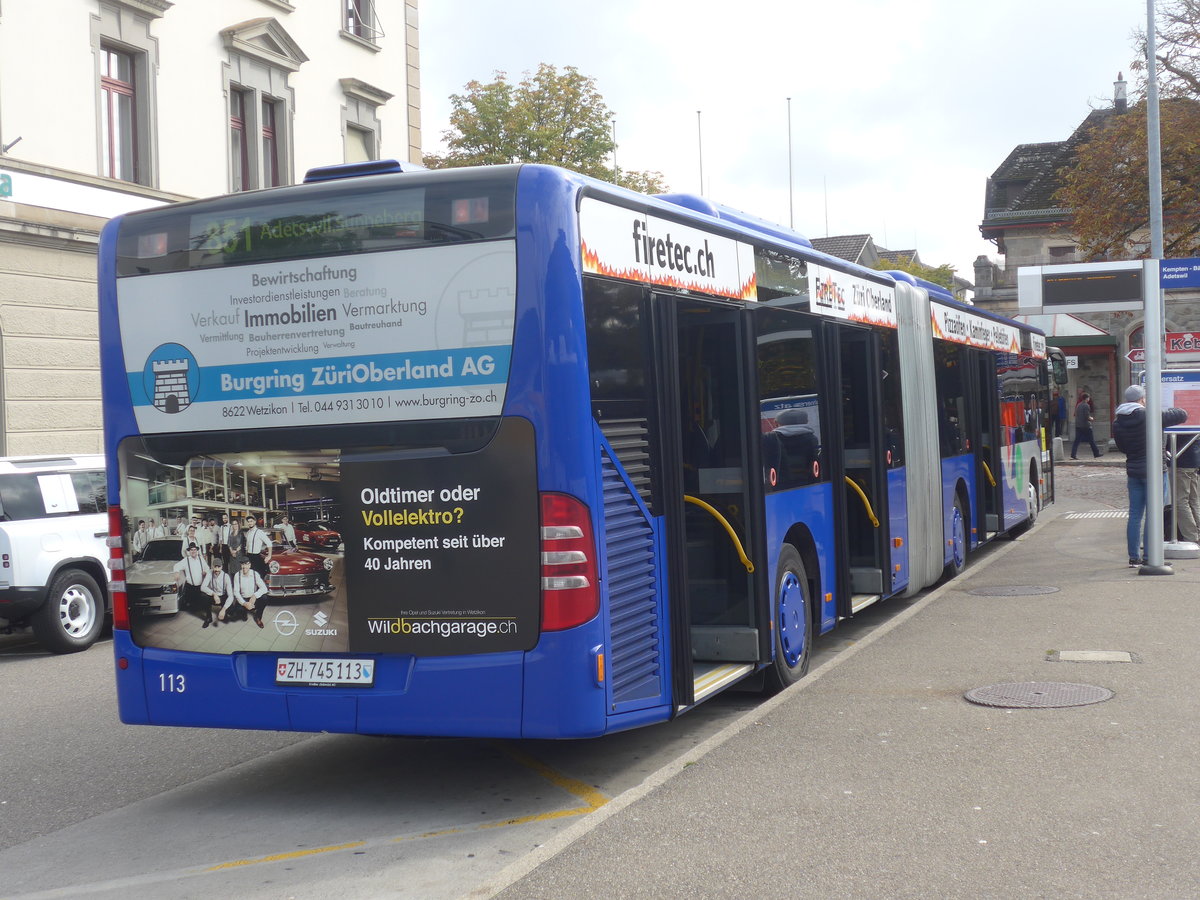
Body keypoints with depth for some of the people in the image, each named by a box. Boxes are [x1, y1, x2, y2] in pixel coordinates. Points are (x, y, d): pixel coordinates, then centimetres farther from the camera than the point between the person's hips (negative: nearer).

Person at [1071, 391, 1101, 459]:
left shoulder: (1078, 405, 11)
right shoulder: (1086, 406, -12)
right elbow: (1087, 417, -18)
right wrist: (1091, 419, 3)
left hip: (1078, 425, 6)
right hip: (1086, 426, -6)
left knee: (1077, 440, 2)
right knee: (1091, 440, 6)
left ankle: (1073, 455, -7)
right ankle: (1096, 454, 14)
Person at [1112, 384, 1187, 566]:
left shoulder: (1118, 423, 2)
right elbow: (1182, 415, -6)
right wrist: (1166, 412, 12)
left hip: (1133, 471, 5)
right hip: (1153, 470, -5)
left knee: (1135, 514, 9)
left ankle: (1134, 556, 10)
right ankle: (1148, 556, -2)